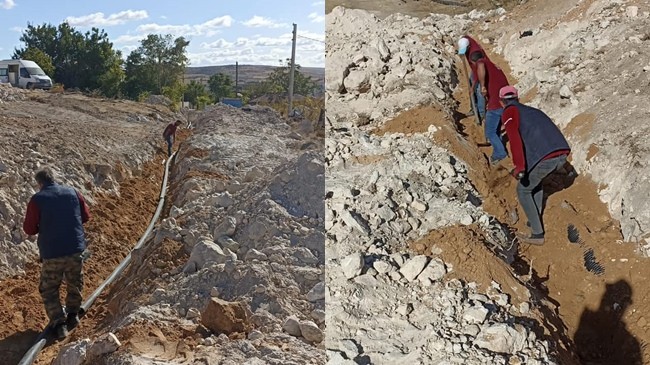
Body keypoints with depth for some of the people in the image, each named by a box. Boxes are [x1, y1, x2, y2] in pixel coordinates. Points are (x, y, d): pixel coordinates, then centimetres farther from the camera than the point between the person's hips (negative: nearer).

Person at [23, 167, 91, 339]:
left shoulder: (37, 199, -8)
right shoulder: (72, 192, 2)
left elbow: (29, 229, -3)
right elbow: (86, 216, 11)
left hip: (51, 253, -3)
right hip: (75, 249, 3)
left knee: (49, 290, 12)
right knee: (75, 283, 25)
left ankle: (59, 324, 5)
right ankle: (73, 314, 30)